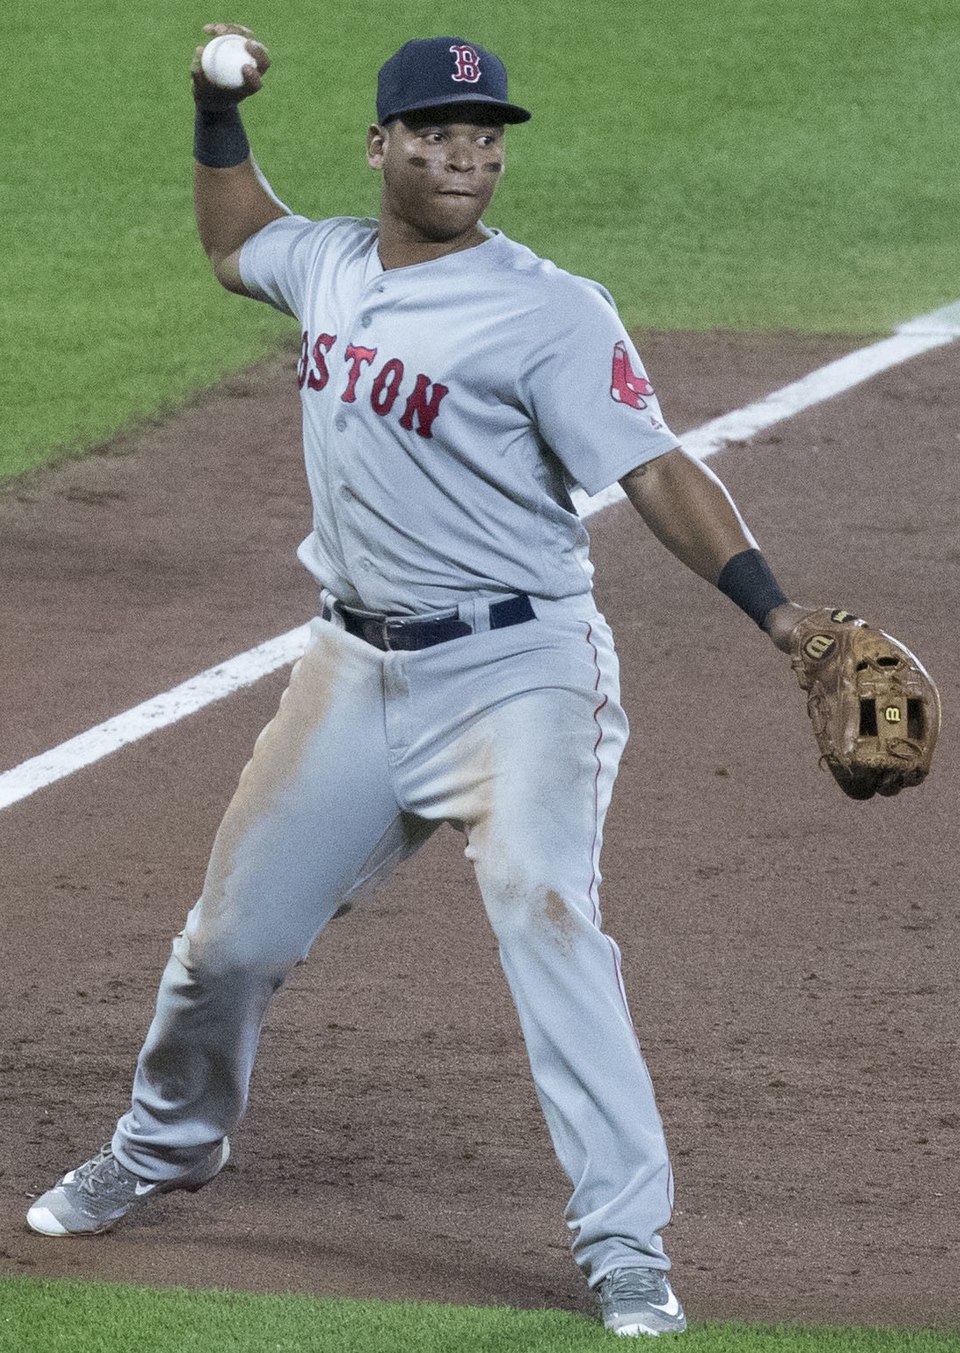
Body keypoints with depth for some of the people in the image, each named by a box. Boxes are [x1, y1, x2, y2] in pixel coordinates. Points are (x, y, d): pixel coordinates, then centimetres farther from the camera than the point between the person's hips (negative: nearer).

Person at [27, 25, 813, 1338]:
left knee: (547, 915, -24)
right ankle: (167, 1145, 42)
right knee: (233, 928, 14)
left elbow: (657, 473, -22)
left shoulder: (550, 313, -14)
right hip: (359, 666, 6)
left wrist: (776, 611, -33)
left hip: (517, 671, -6)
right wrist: (219, 116, 15)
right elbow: (236, 242, 30)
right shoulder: (330, 262, 5)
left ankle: (626, 1247, -22)